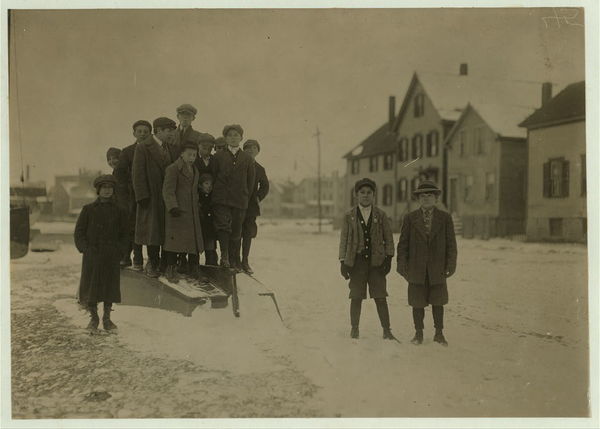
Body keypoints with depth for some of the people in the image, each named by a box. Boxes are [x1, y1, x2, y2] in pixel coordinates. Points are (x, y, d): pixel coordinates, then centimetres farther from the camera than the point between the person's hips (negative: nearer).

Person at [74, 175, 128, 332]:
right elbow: (79, 232, 4)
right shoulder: (88, 209, 3)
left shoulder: (119, 211, 5)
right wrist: (85, 248, -8)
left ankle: (107, 318, 17)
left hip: (111, 256, 1)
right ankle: (93, 318, 17)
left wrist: (119, 251, -4)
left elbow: (124, 235, 9)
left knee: (110, 285, 5)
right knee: (91, 285, 3)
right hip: (92, 255, -1)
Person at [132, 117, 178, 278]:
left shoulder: (170, 147, 13)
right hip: (152, 197, -5)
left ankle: (166, 263, 15)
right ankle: (153, 263, 11)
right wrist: (142, 196, -15)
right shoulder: (143, 147, -5)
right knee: (153, 230, 0)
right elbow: (137, 173, -9)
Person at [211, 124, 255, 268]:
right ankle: (224, 257, -17)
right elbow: (213, 176, 8)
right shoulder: (218, 156, 7)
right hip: (221, 199, -1)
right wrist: (217, 194, 4)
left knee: (236, 232, 3)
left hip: (240, 202, 1)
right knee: (223, 226, -17)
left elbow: (250, 181, 12)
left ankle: (234, 262, 10)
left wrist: (245, 197, 7)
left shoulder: (247, 159, 11)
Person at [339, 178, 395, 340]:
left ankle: (386, 331, 8)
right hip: (356, 262, 0)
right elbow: (343, 240, 8)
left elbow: (388, 238, 9)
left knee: (380, 298, 0)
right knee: (356, 298, 3)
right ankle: (354, 330, 16)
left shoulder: (381, 215, 7)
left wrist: (388, 258, 1)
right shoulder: (349, 217, 6)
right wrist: (343, 262, 2)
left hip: (377, 262, 0)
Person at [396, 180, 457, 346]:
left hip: (437, 269, 0)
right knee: (417, 303, 6)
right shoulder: (410, 218, 5)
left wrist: (451, 265, -4)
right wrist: (402, 265, -3)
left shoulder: (445, 218, 5)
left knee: (438, 302, 8)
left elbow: (451, 244, 4)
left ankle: (439, 333, 21)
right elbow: (403, 243, 4)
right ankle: (418, 333, 19)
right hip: (416, 268, 0)